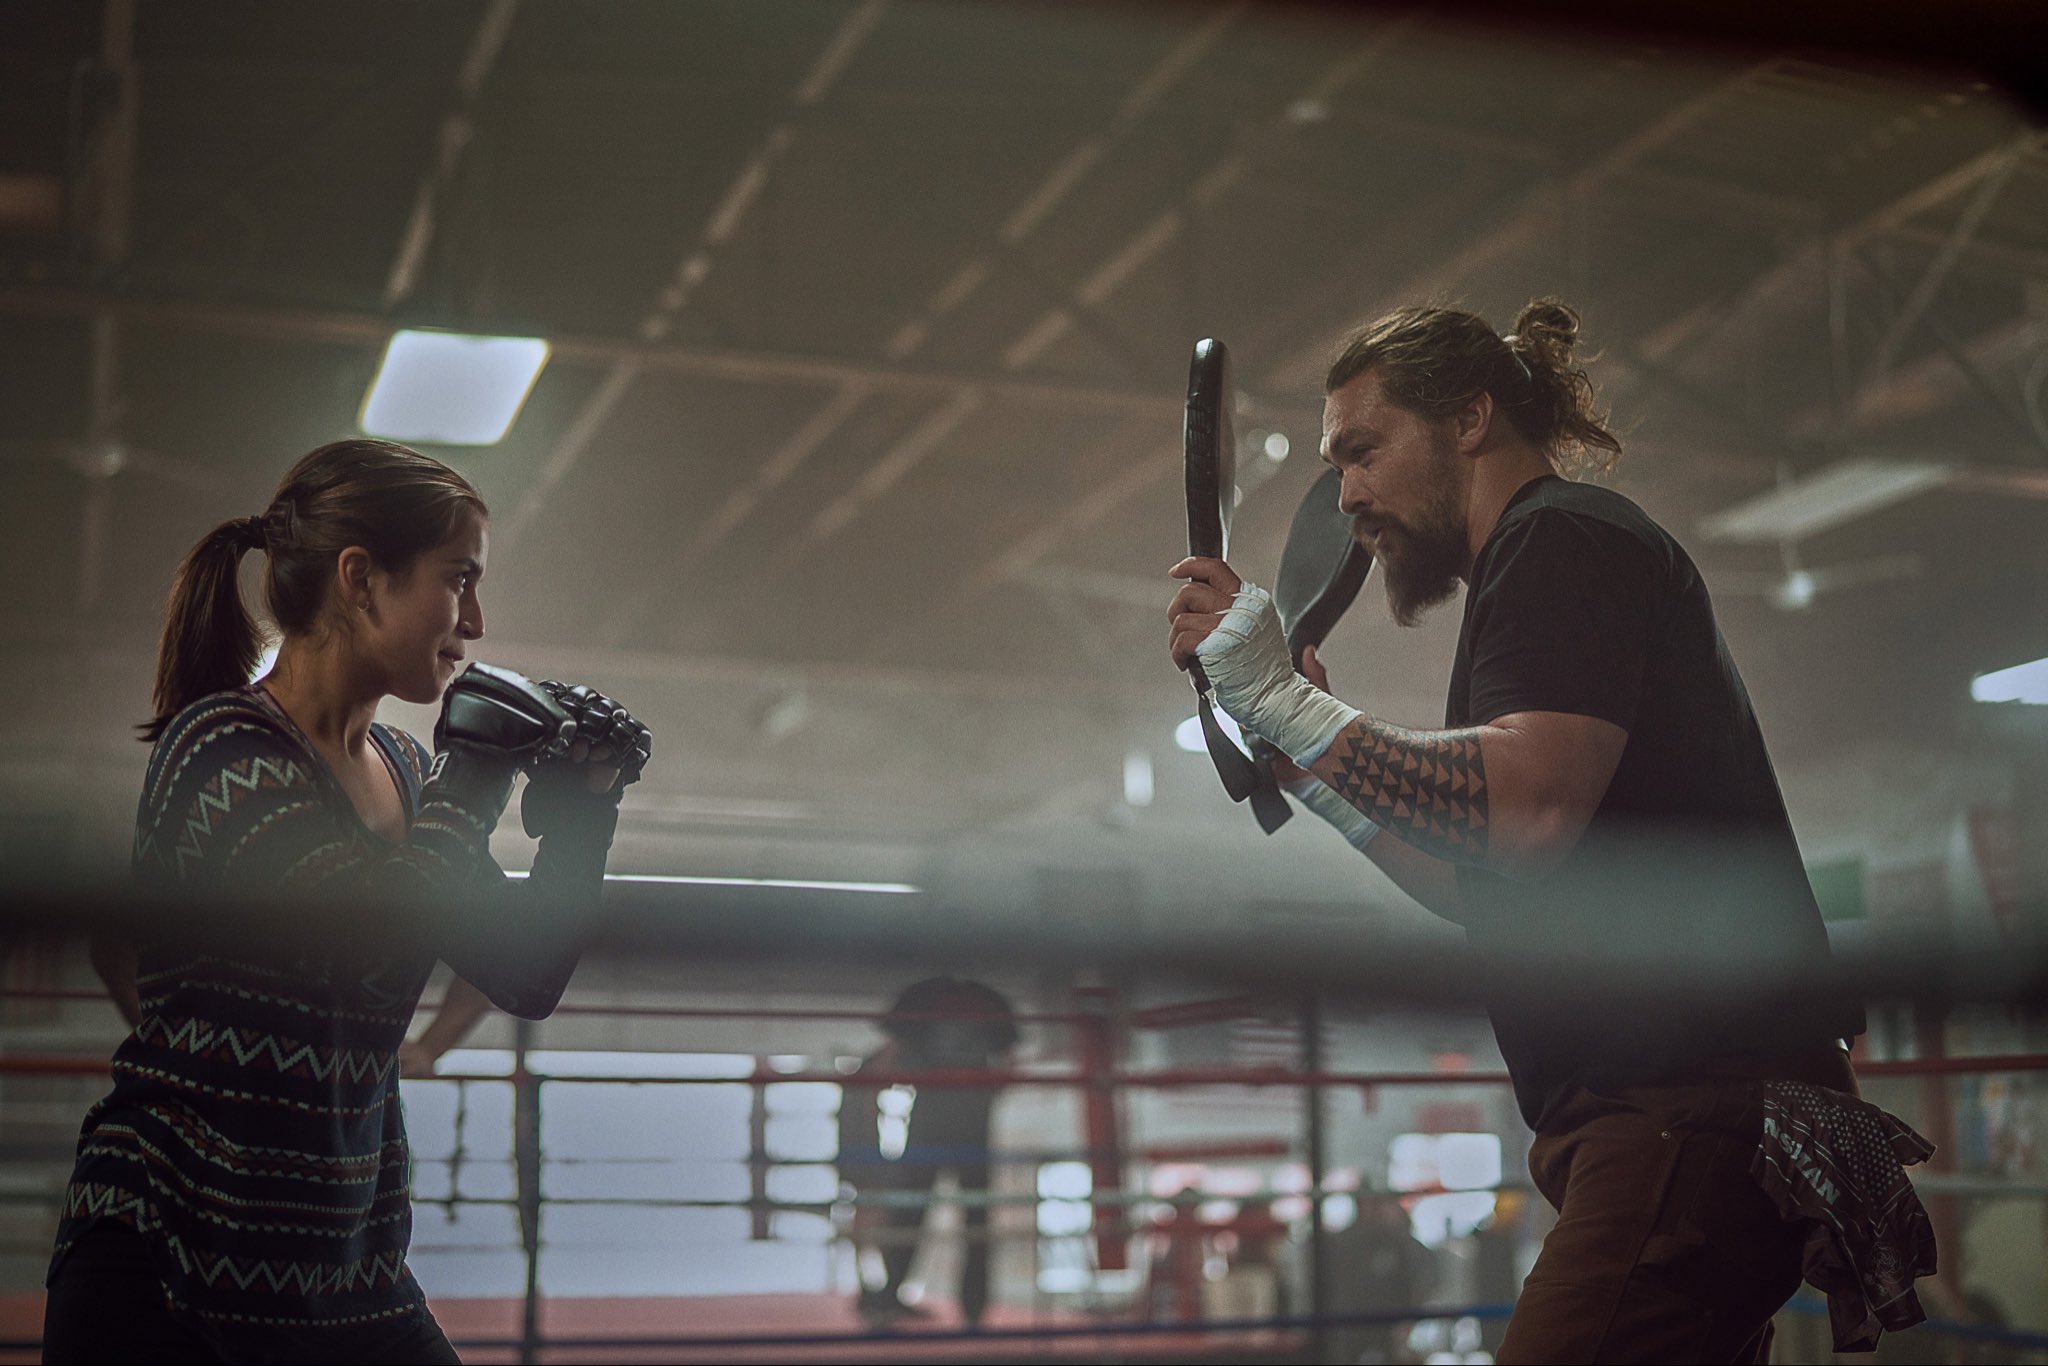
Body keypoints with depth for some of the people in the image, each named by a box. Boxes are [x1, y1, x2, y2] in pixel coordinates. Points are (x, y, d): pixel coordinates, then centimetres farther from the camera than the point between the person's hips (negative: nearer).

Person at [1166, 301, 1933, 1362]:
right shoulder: (1544, 560, 26)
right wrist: (1303, 757, 20)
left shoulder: (1558, 539, -5)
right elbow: (1490, 894, 25)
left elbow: (1526, 808, -23)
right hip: (1672, 1114, 10)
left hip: (1695, 1107, -10)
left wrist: (1288, 706, -15)